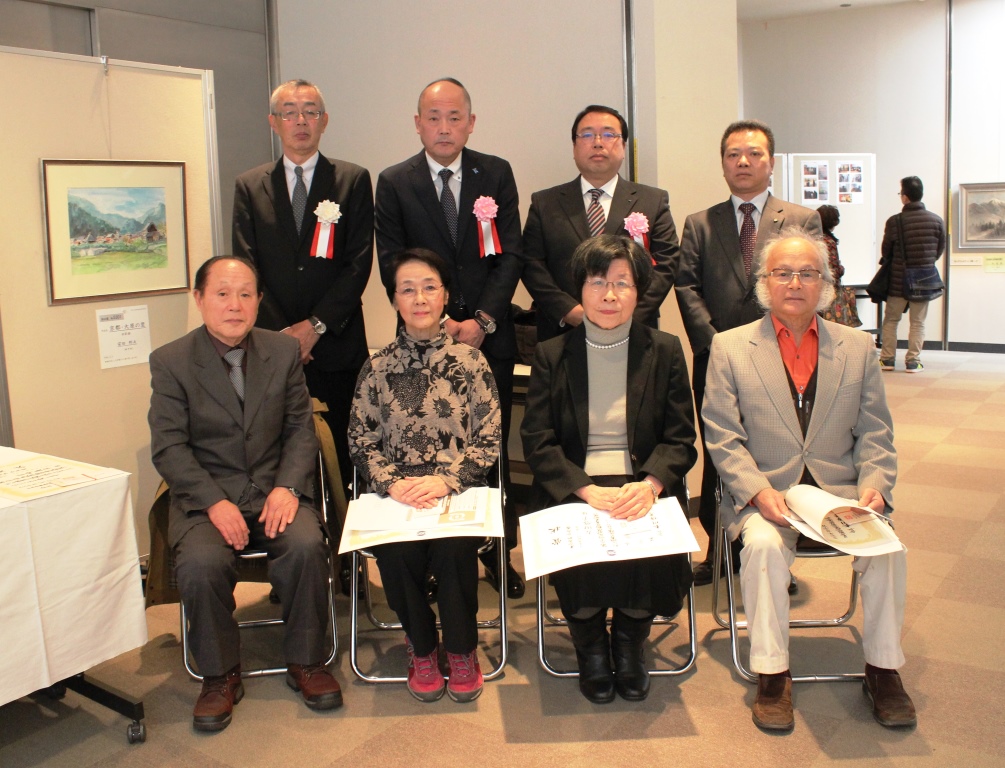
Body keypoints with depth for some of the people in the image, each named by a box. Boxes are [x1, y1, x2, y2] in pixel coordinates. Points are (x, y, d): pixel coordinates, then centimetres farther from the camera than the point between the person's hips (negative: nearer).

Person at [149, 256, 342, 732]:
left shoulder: (284, 351, 6)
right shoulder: (171, 362, 0)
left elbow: (301, 429, 5)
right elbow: (168, 447, -6)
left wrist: (287, 486, -12)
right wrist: (213, 502, -19)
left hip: (275, 491, 1)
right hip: (206, 497, -1)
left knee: (307, 545, -27)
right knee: (201, 563, -29)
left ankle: (305, 662, -4)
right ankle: (219, 675, -4)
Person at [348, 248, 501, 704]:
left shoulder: (470, 362, 3)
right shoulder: (377, 368, 7)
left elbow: (489, 440, 0)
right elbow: (360, 441, 6)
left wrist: (444, 480, -15)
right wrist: (392, 483, -13)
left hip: (458, 490, -1)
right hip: (397, 494, 1)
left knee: (454, 547, -30)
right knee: (397, 551, -28)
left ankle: (461, 649, -3)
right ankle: (421, 647, 1)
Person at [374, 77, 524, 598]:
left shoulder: (497, 174, 7)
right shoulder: (393, 183, 4)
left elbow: (510, 255, 2)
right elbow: (391, 266, 0)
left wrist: (483, 320, -10)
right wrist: (437, 322, -10)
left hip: (489, 335, 1)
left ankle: (499, 550, 19)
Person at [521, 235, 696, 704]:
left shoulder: (665, 352, 6)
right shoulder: (551, 356, 4)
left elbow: (681, 440, 4)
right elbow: (537, 442, -2)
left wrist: (649, 485, -17)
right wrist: (587, 490, -18)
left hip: (643, 487, 1)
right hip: (571, 488, 0)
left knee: (659, 551, -28)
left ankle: (629, 641, 5)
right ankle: (590, 645, 3)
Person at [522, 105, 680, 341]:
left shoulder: (653, 201, 9)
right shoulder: (544, 203, 10)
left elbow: (665, 265, 1)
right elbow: (532, 264, 2)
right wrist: (569, 311, -13)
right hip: (561, 335, 0)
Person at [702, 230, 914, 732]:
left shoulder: (858, 347, 10)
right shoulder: (730, 347, 3)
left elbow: (875, 434, 9)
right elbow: (723, 437, -3)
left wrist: (874, 486, -10)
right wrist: (759, 492, -17)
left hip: (841, 490, 2)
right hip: (764, 494, -2)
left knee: (888, 548, -24)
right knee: (764, 545, -32)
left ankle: (882, 668, -2)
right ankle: (771, 673, -15)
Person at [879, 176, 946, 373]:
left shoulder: (894, 221, -12)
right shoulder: (936, 220, -4)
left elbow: (886, 252, -2)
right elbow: (940, 248, 6)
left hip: (899, 279, -2)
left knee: (891, 320, 12)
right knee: (918, 322, 9)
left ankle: (888, 359, 13)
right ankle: (913, 361, 8)